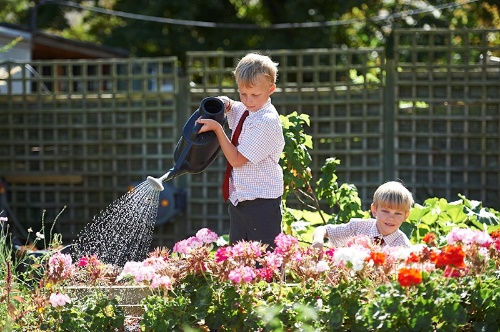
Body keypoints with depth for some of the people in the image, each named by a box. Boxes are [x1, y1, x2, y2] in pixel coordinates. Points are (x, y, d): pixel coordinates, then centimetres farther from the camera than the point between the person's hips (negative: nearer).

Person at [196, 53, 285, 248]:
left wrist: (217, 128, -14)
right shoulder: (242, 110, 7)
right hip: (238, 200, 9)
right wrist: (225, 104, 9)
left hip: (262, 203, -9)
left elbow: (236, 159, -17)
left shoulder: (267, 122, -18)